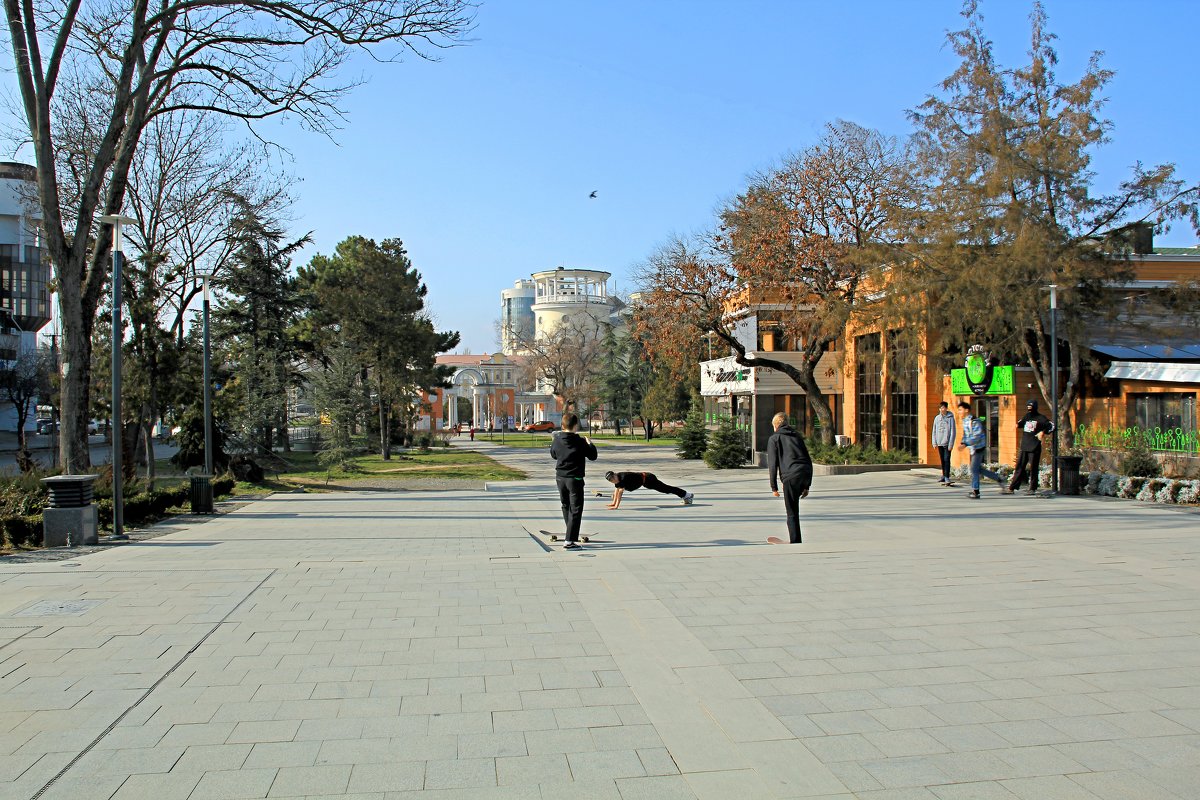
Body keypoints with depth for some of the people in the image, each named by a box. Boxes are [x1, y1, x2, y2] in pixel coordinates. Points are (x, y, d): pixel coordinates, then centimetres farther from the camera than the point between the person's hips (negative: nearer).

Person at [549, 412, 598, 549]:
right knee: (576, 510, -1)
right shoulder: (580, 442, -15)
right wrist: (590, 443, 13)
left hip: (560, 477, 5)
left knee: (566, 507, 20)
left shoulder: (556, 440, -2)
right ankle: (569, 541, -7)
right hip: (575, 479, -5)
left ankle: (572, 535, 34)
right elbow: (593, 456, -4)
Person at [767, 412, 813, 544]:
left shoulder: (774, 439, 11)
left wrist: (774, 487, 6)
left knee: (792, 513, 1)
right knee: (793, 511, 21)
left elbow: (772, 464, 3)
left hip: (791, 476, -5)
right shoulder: (797, 436, 25)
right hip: (805, 474, 5)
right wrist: (807, 485, 25)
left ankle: (795, 542, 1)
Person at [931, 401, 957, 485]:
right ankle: (943, 476, 21)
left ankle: (947, 477, -11)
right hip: (939, 443, 5)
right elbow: (934, 431, 12)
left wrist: (951, 444, -11)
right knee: (942, 460, 12)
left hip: (947, 443, -5)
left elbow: (953, 432, -6)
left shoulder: (950, 418, -4)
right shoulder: (937, 418, 9)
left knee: (947, 460, -10)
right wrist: (934, 442, 5)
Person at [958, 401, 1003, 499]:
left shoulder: (974, 421, -19)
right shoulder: (965, 421, 10)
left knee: (974, 469, -6)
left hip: (978, 448, -9)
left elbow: (977, 436, -26)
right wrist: (963, 443, -1)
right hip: (973, 448, 9)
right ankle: (999, 479, 26)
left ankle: (975, 492, 0)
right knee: (979, 469, 14)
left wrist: (965, 444, -32)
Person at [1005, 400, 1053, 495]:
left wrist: (1043, 432, -27)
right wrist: (1018, 425, 11)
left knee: (1033, 469, 0)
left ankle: (1032, 489, 10)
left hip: (1034, 448, -6)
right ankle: (1012, 488, 8)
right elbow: (1021, 423, 32)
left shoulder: (1040, 418, -4)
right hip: (1024, 448, 6)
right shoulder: (1026, 417, 15)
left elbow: (1051, 426, -13)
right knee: (1019, 468, 7)